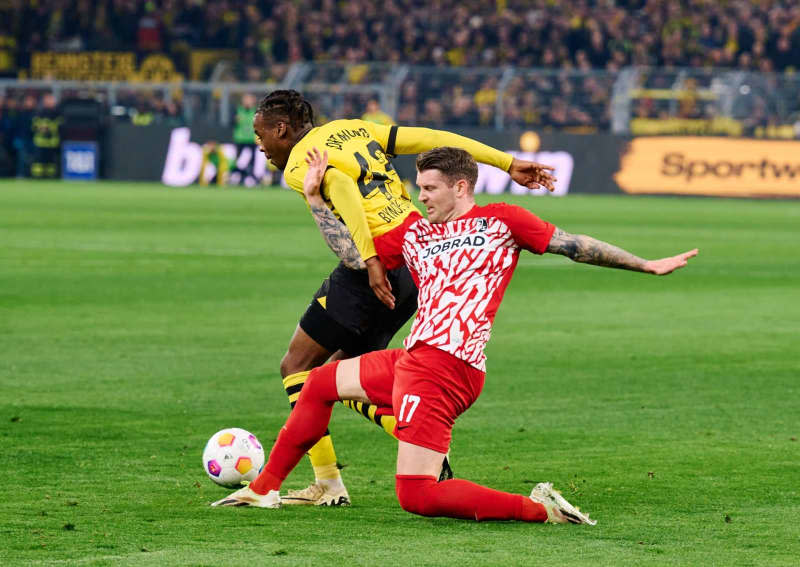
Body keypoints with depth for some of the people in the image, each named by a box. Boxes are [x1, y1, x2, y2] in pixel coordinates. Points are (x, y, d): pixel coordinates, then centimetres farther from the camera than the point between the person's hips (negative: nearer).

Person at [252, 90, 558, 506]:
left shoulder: (299, 164, -1)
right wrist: (509, 163, 10)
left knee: (297, 367, 5)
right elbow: (430, 139, 13)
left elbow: (343, 189, -22)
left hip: (377, 268, -8)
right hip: (421, 255, 8)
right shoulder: (352, 129, 20)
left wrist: (369, 260, -27)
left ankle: (327, 484, -1)